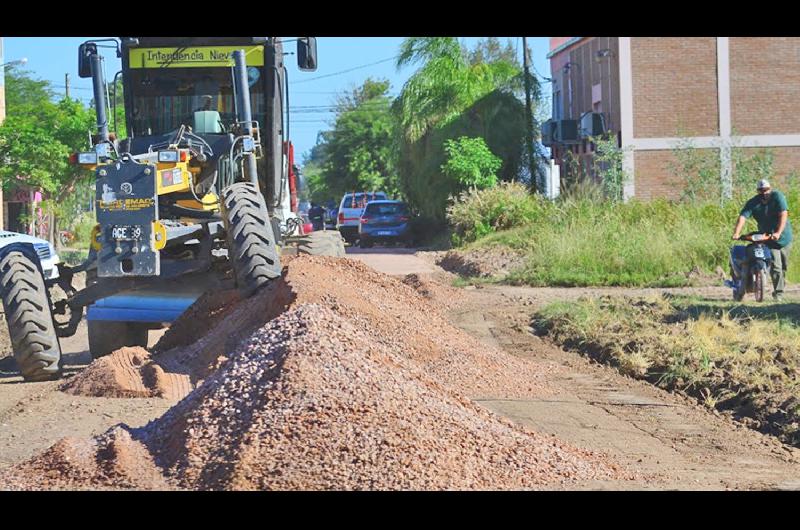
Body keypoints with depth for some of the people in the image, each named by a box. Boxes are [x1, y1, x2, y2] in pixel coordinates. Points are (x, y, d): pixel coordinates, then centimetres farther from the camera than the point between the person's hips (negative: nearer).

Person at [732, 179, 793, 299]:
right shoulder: (753, 203, -8)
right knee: (775, 266, -11)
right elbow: (743, 216, -20)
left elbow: (783, 215, -23)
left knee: (784, 265, 12)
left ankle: (781, 285, 30)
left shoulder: (777, 196, -13)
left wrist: (778, 233, -35)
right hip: (767, 238, 0)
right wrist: (736, 233, -36)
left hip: (783, 236, 0)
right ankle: (778, 292, -11)